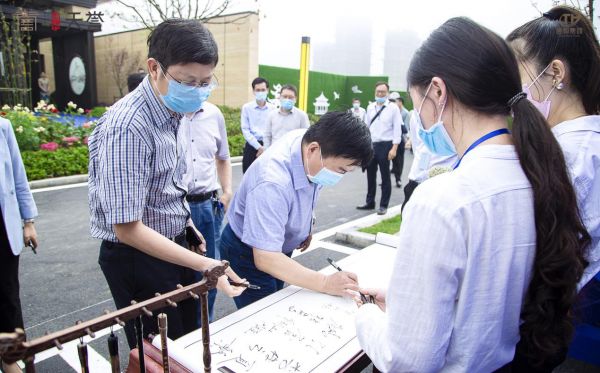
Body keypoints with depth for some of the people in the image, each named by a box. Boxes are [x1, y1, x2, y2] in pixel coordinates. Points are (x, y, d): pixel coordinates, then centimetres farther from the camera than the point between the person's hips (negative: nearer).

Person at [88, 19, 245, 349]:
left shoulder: (172, 111, 0)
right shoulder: (127, 128, -28)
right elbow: (127, 228, -27)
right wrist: (203, 264, -30)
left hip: (173, 245, 8)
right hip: (138, 256, -8)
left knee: (188, 340, 23)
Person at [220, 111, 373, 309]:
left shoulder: (309, 139, -17)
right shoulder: (273, 184, -41)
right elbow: (265, 258, -40)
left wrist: (308, 224, 5)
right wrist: (325, 283, -40)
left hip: (280, 247, 8)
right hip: (249, 255, -7)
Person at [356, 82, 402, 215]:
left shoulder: (393, 108, -5)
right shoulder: (370, 107, 9)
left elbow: (397, 129, -8)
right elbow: (366, 126, 12)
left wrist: (394, 148, -15)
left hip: (385, 145, -5)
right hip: (370, 144, 5)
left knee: (385, 176, 4)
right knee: (370, 175, 13)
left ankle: (383, 205, 14)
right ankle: (370, 202, 26)